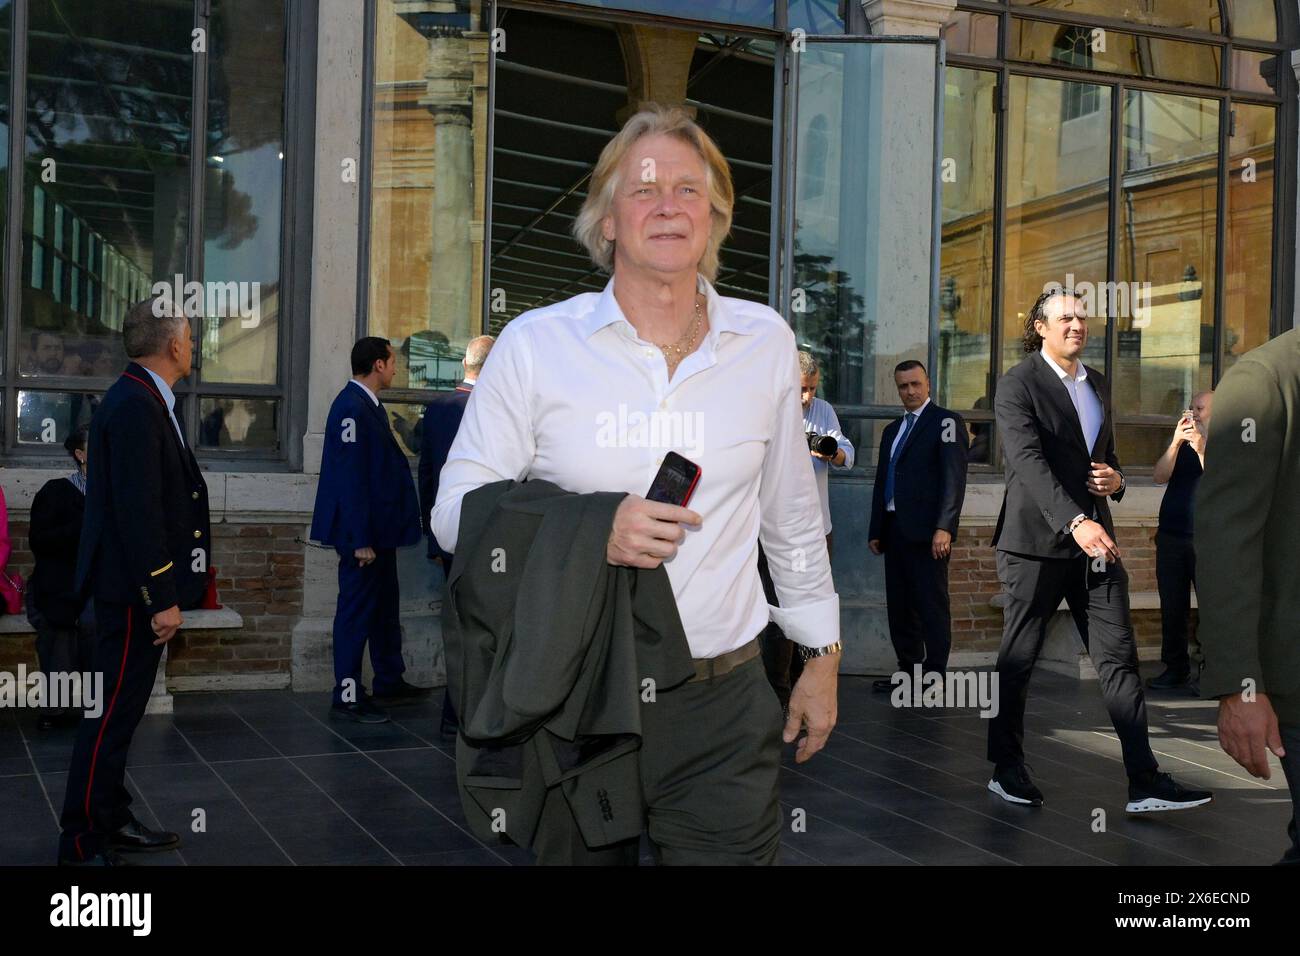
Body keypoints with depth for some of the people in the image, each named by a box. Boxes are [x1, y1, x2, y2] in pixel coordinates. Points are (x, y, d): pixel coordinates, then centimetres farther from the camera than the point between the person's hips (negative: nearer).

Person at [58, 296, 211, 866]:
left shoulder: (141, 401, 13)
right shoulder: (135, 407, -19)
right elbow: (137, 512, -24)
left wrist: (168, 590, 16)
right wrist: (162, 598, -22)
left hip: (139, 589, 10)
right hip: (134, 589, -10)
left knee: (121, 711, 17)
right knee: (111, 714, -3)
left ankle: (111, 821, 27)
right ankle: (83, 841, 6)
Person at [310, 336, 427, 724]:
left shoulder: (368, 405, 12)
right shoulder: (351, 408, -19)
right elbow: (350, 478, -23)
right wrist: (360, 540, -23)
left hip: (380, 529, 10)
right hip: (363, 532, -10)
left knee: (385, 606, 18)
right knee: (358, 611, -2)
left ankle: (390, 682, 31)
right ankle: (348, 698, 6)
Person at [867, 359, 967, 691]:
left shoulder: (946, 422, -3)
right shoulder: (892, 430, 20)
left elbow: (954, 478, -11)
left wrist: (944, 527, -19)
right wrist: (876, 530, 16)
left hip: (927, 531, -8)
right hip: (894, 529, 8)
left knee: (932, 606, -4)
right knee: (899, 605, 10)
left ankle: (934, 677, 0)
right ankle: (908, 671, 17)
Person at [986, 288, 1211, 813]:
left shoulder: (1098, 384, 16)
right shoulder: (1017, 385, -7)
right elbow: (1028, 461, -20)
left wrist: (1116, 479, 2)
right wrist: (1075, 521, -33)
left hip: (1094, 538, 6)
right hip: (1036, 539, -6)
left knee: (1119, 657, 0)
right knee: (1018, 657, 5)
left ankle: (1145, 783, 0)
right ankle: (1006, 769, 19)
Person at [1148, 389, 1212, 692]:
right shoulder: (1181, 444, 15)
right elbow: (1160, 476, -1)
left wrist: (1201, 449, -20)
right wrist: (1176, 442, -12)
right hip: (1171, 536, 4)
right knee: (1173, 608, 5)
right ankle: (1175, 670, 12)